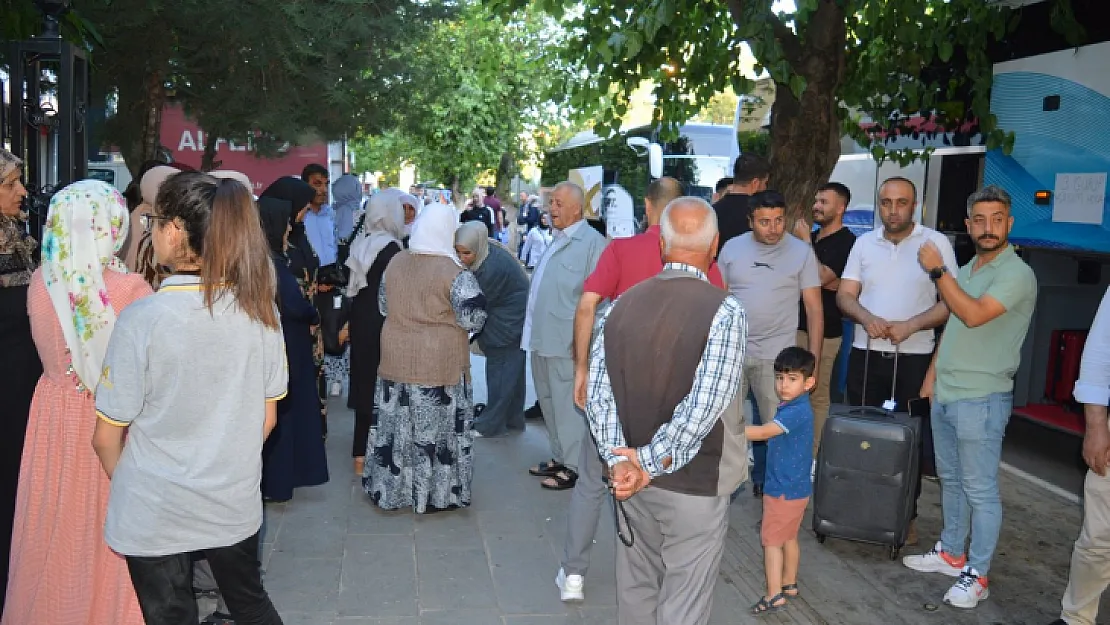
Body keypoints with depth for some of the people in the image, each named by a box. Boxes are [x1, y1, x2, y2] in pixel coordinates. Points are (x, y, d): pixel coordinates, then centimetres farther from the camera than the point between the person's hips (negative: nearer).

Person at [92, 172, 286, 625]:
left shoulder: (142, 318, -21)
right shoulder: (259, 308, -10)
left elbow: (107, 435, -11)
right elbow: (267, 417, 0)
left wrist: (127, 484, 9)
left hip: (155, 516, -3)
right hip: (236, 505, 3)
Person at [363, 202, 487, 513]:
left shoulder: (395, 263, 3)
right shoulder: (454, 272, -16)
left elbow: (384, 306, 14)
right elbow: (473, 320, -15)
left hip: (397, 359, 5)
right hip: (439, 364, -5)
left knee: (397, 425, 14)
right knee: (435, 429, 6)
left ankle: (390, 489, 26)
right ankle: (434, 494, 15)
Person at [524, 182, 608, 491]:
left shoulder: (591, 242, -14)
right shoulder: (558, 240, 16)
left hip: (567, 343, -9)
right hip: (543, 339, 9)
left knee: (567, 405, 0)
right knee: (549, 403, 17)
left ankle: (573, 467, 12)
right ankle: (558, 458, 31)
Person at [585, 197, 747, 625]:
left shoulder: (621, 305, -2)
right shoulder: (725, 310, -16)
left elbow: (598, 396, -6)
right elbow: (704, 406, -24)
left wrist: (619, 461, -11)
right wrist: (650, 461, -19)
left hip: (632, 480, 5)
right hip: (694, 485, -4)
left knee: (635, 590, 21)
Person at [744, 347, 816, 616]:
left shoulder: (797, 411, -25)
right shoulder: (792, 407, 6)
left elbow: (763, 432, -33)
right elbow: (773, 436, 19)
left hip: (784, 489, -9)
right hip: (794, 486, 9)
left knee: (771, 540, 0)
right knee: (788, 537, 20)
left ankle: (774, 596, 6)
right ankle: (789, 584, 34)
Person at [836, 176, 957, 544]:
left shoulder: (936, 242, -4)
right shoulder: (864, 243, 7)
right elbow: (844, 295, 5)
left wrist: (911, 326, -19)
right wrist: (866, 317, -16)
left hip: (914, 358, -3)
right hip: (865, 354, 3)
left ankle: (908, 516, 15)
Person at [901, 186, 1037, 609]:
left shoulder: (1017, 274, -14)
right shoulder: (965, 271, 13)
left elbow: (974, 315, -27)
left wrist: (937, 270, -20)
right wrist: (933, 372, 16)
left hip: (981, 399, -8)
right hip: (945, 394, 8)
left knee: (980, 489, 0)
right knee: (951, 479, 17)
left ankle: (976, 575, 9)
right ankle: (951, 553, 30)